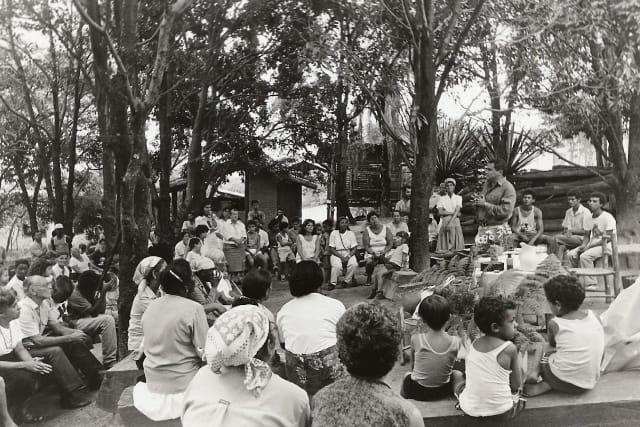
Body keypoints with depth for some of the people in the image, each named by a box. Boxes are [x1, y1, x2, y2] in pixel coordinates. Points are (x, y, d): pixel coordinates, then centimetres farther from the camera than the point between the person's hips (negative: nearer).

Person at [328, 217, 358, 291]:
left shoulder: (351, 233, 6)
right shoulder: (334, 233, 1)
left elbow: (354, 249, 1)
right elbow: (331, 249, -4)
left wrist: (348, 256, -18)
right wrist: (341, 257, -17)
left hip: (348, 254, 2)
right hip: (336, 254, -2)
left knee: (354, 264, -30)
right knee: (337, 265, -33)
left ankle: (346, 281, -10)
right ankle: (332, 283, -14)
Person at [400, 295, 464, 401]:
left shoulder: (416, 339, -25)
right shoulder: (456, 342, -20)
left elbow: (412, 365, -5)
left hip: (416, 392, 0)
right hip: (443, 392, 0)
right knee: (458, 374, 32)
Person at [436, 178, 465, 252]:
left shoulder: (458, 198, 10)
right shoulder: (442, 198, 10)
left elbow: (457, 211, -3)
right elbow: (440, 212, -2)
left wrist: (450, 223, -16)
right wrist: (452, 213, -7)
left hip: (455, 221, 0)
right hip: (444, 221, 0)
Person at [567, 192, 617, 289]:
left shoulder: (607, 217, -12)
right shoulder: (590, 217, 11)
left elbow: (607, 238, -17)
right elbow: (587, 235, 15)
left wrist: (588, 246, -21)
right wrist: (583, 245, -6)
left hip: (606, 246, -8)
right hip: (592, 245, 8)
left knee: (584, 256, -31)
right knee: (571, 254, -11)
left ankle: (590, 284, -25)